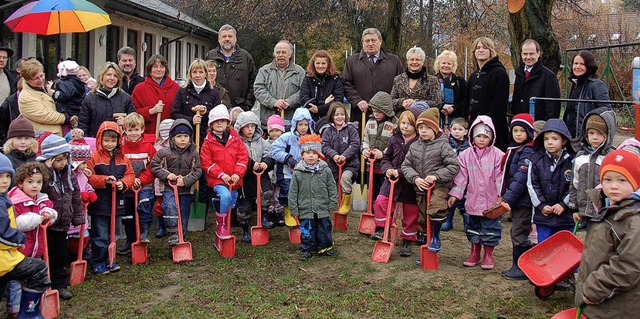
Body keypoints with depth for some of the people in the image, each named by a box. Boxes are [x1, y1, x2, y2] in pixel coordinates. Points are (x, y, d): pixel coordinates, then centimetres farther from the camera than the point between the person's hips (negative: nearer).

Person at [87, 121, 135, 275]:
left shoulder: (123, 158, 9)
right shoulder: (94, 157, -7)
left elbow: (130, 175, 8)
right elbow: (88, 177, -12)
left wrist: (123, 183, -11)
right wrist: (105, 180, -24)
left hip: (116, 203, 5)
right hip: (99, 203, -5)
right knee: (100, 236, -2)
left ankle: (108, 260, 29)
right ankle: (97, 262, 11)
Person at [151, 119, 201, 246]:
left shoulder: (193, 154, 0)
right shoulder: (164, 152, -4)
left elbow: (197, 171, -2)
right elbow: (154, 165, 1)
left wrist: (185, 180, -16)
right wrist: (166, 174, -13)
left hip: (186, 189, 2)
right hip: (168, 187, -2)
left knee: (184, 213, 9)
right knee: (170, 206, -27)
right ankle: (173, 234, -22)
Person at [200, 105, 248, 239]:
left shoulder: (235, 138, 6)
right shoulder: (208, 142, 0)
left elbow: (243, 156, 3)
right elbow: (206, 162, -5)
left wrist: (237, 174, -9)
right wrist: (221, 174, -14)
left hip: (234, 180, 4)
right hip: (217, 179, -4)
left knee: (232, 203, 13)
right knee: (226, 196, -29)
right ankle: (221, 226, -14)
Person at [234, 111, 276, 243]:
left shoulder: (261, 142, 9)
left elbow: (269, 157, 3)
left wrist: (265, 163, -18)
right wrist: (251, 164, -28)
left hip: (260, 175, 2)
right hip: (244, 178, -2)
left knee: (267, 193, -24)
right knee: (244, 205, 4)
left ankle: (265, 218, -4)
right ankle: (245, 231, 21)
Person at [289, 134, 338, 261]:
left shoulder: (325, 170, -3)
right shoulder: (297, 173, -6)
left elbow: (332, 188, 4)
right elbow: (293, 192, -2)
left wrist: (333, 204, 2)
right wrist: (294, 210, -2)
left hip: (322, 209, 1)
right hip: (305, 210, -1)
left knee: (324, 228, 11)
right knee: (307, 230, 7)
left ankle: (325, 247, 28)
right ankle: (306, 249, 22)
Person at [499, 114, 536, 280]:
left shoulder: (527, 151, -14)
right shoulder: (514, 150, 15)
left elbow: (521, 179, -21)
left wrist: (508, 198, -22)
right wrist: (505, 196, 12)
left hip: (524, 200, -10)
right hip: (515, 200, 10)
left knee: (519, 234, -4)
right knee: (517, 233, 16)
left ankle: (522, 268, 6)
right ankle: (516, 266, 25)